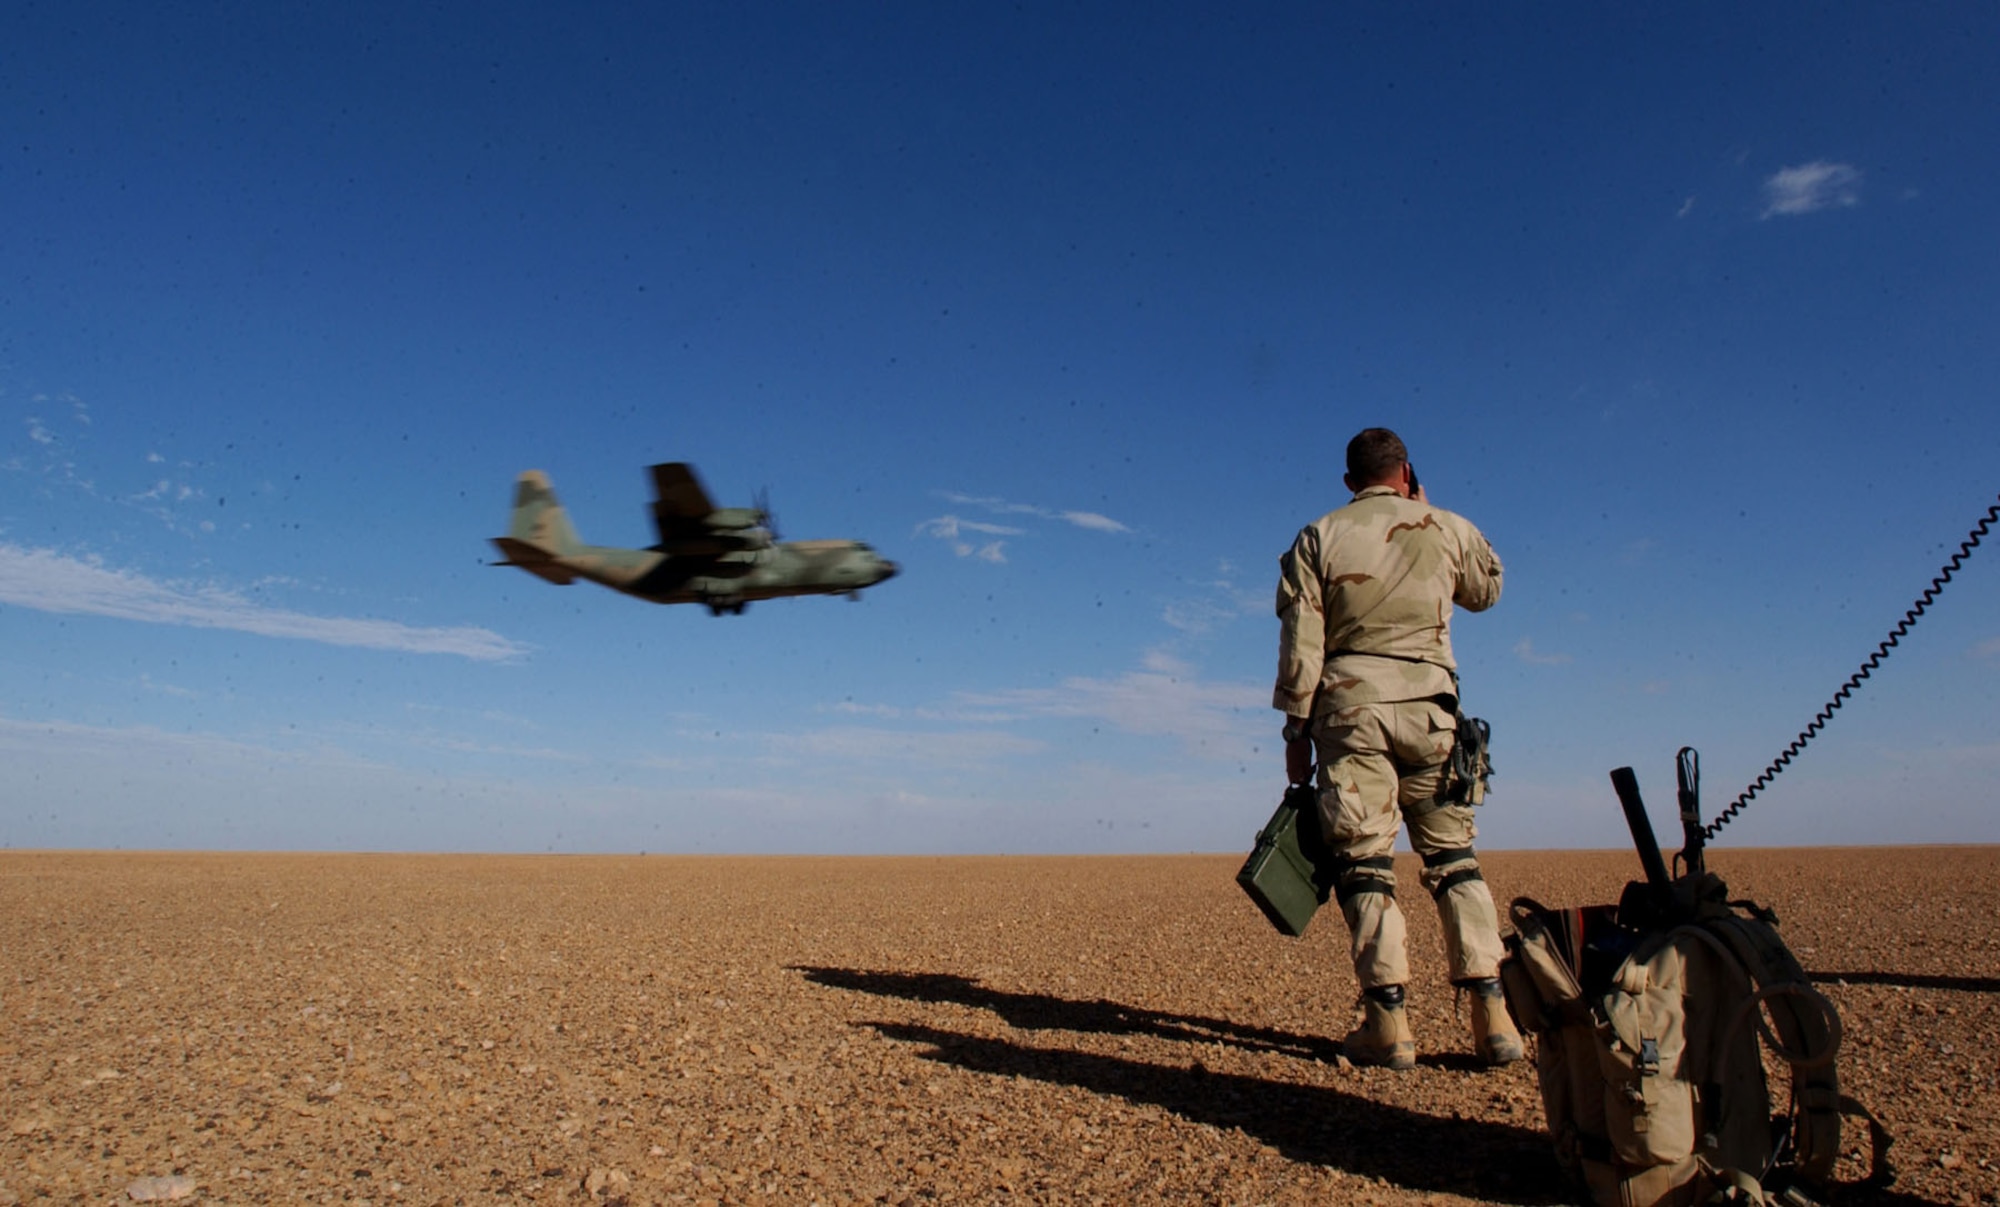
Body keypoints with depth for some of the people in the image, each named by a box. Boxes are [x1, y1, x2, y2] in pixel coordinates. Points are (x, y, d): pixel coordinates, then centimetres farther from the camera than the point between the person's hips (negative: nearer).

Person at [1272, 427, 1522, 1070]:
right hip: (1429, 706, 2)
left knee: (1364, 863, 0)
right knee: (1453, 857, 9)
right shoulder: (1449, 529, 8)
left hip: (1350, 706, -1)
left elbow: (1300, 642, -1)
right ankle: (1493, 1016, 7)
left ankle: (1388, 1024, -1)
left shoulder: (1318, 538, 5)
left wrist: (1297, 728, 3)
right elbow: (1486, 590, 28)